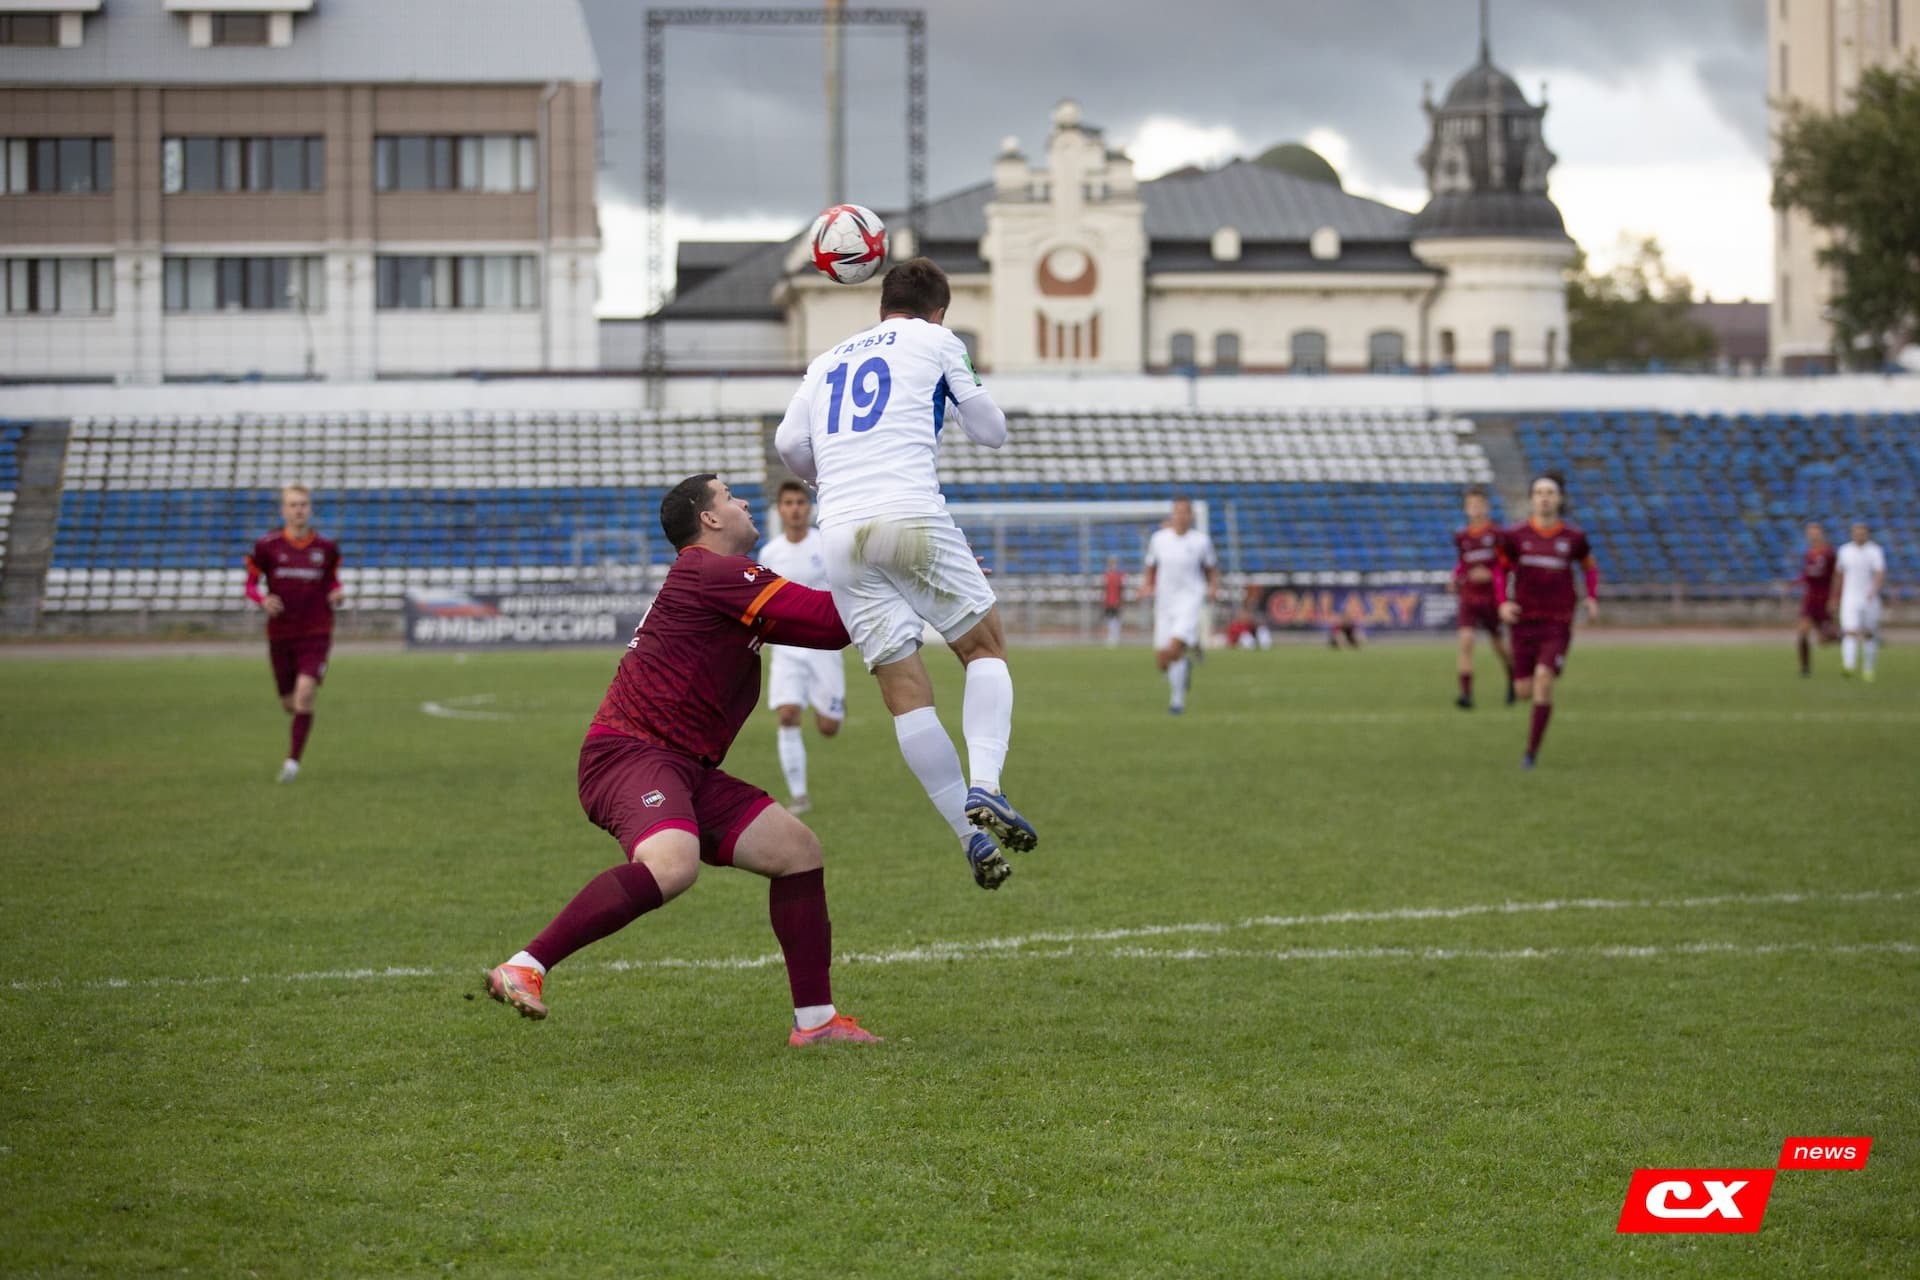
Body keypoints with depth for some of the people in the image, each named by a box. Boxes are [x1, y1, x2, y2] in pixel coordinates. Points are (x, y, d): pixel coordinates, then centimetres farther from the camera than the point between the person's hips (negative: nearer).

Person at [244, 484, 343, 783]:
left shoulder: (326, 548, 2)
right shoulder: (267, 546, -2)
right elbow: (251, 585, 4)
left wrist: (337, 594, -4)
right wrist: (262, 600, -17)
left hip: (316, 634, -1)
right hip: (280, 635, 1)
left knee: (305, 694, -20)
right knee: (289, 703, 8)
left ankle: (293, 759, -14)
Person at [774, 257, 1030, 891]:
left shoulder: (827, 361, 24)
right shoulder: (936, 341, 13)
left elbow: (790, 443, 13)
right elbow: (991, 430, 16)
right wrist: (965, 392, 37)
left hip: (841, 535, 4)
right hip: (913, 518, -4)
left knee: (905, 692, 3)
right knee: (987, 650, 10)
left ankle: (972, 837, -1)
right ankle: (984, 785, -12)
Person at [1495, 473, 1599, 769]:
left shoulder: (1573, 538, 1)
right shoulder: (1515, 536, 0)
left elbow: (1590, 567, 18)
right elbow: (1501, 570, 13)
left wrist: (1593, 599, 2)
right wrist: (1502, 603, -4)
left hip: (1558, 624, -2)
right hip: (1524, 622, 2)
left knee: (1543, 678, -22)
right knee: (1524, 690, 2)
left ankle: (1532, 751, -14)